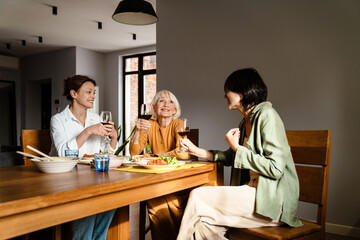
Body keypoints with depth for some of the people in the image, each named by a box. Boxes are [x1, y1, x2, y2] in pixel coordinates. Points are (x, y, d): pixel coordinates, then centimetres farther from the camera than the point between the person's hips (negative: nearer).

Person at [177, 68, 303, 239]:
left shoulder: (266, 115, -12)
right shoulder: (246, 121, 15)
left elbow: (275, 169, -19)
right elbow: (231, 158, 22)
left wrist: (237, 148, -13)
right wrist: (196, 151, 16)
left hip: (273, 200, -7)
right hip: (253, 190, 7)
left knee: (198, 196, -14)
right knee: (204, 223, -15)